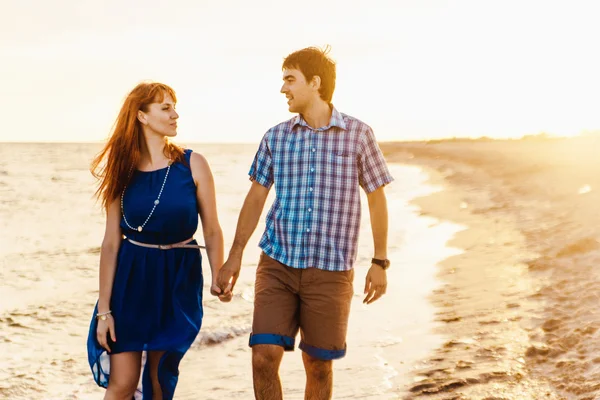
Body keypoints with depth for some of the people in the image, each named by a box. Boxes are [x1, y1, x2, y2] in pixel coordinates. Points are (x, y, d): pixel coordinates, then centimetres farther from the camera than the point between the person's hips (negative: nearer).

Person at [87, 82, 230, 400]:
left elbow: (212, 231, -2)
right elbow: (111, 242, -1)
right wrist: (103, 309, -4)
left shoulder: (193, 165, -3)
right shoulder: (123, 171, -1)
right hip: (131, 279, 0)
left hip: (178, 280, 0)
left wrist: (218, 279, -17)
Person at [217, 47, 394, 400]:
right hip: (277, 265, 2)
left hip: (331, 271, -2)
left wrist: (380, 263, 3)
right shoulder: (276, 138, 4)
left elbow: (377, 199, 4)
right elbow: (256, 198, 11)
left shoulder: (358, 135, -3)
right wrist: (235, 257, 8)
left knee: (318, 365, 7)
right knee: (264, 357, -8)